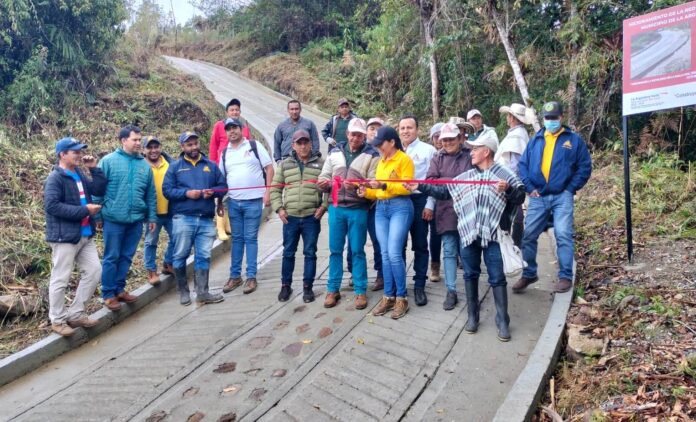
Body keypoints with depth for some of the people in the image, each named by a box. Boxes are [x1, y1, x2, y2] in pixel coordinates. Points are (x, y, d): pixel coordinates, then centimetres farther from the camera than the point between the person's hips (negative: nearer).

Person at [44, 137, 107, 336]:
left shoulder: (79, 175, 14)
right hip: (64, 236, -8)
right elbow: (52, 206, -21)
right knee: (60, 279, 2)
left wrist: (94, 169, 1)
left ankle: (75, 313, 21)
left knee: (94, 271, 10)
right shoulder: (55, 178, -12)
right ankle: (57, 320, 17)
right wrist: (84, 210, -21)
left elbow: (100, 190, 11)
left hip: (85, 234, 8)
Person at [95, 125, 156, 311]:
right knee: (111, 258, 4)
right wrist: (97, 214, -3)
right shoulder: (108, 161, -4)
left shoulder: (144, 165, 8)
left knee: (126, 257, 13)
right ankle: (108, 294, 15)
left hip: (136, 220, 4)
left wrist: (152, 217, 10)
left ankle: (119, 289, 27)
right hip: (114, 219, -4)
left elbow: (151, 194, 11)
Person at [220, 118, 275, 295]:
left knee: (251, 239, 2)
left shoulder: (254, 146, 0)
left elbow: (269, 168, -2)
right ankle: (235, 275, 19)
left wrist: (268, 191, -10)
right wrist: (219, 202, 11)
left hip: (253, 201, -4)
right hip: (233, 202, 4)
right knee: (237, 238, 11)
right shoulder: (225, 153, 12)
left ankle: (251, 277, 10)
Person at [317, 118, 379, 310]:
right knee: (335, 250, 9)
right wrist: (324, 182, -12)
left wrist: (357, 185, -27)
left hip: (358, 209, -3)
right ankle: (333, 289, 21)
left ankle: (360, 291, 17)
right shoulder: (335, 152, 10)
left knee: (357, 251, 5)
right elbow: (324, 176, 11)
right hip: (336, 207, 3)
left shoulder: (372, 155, -2)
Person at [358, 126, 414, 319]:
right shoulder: (381, 162, 18)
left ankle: (401, 298, 2)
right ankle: (388, 296, 14)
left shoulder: (404, 159, -4)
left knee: (394, 254, -11)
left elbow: (407, 187, -14)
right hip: (381, 208, 7)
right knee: (385, 255, 6)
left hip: (400, 207, -7)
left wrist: (383, 185, -21)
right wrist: (367, 192, -2)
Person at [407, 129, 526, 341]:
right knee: (470, 275, 11)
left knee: (497, 277, 0)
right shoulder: (465, 176, 14)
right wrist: (420, 186, 10)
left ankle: (503, 321, 11)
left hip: (492, 234, -4)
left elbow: (520, 198, -2)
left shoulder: (504, 173, 1)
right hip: (468, 233, 4)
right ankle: (472, 316, 24)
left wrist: (507, 189, -21)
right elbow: (443, 191, 16)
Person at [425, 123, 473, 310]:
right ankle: (451, 292, 10)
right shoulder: (438, 158, 11)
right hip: (446, 211, 2)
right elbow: (430, 181, -1)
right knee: (449, 252, 4)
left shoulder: (470, 156, 3)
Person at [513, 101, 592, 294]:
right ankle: (529, 274, 17)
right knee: (528, 236, 3)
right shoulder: (535, 140, 13)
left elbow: (585, 167, 4)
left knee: (563, 235, -9)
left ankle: (565, 277, 3)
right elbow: (523, 164, 9)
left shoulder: (574, 139, 6)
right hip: (538, 197, 3)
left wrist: (571, 189, -5)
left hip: (562, 197, -3)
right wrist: (529, 187, -3)